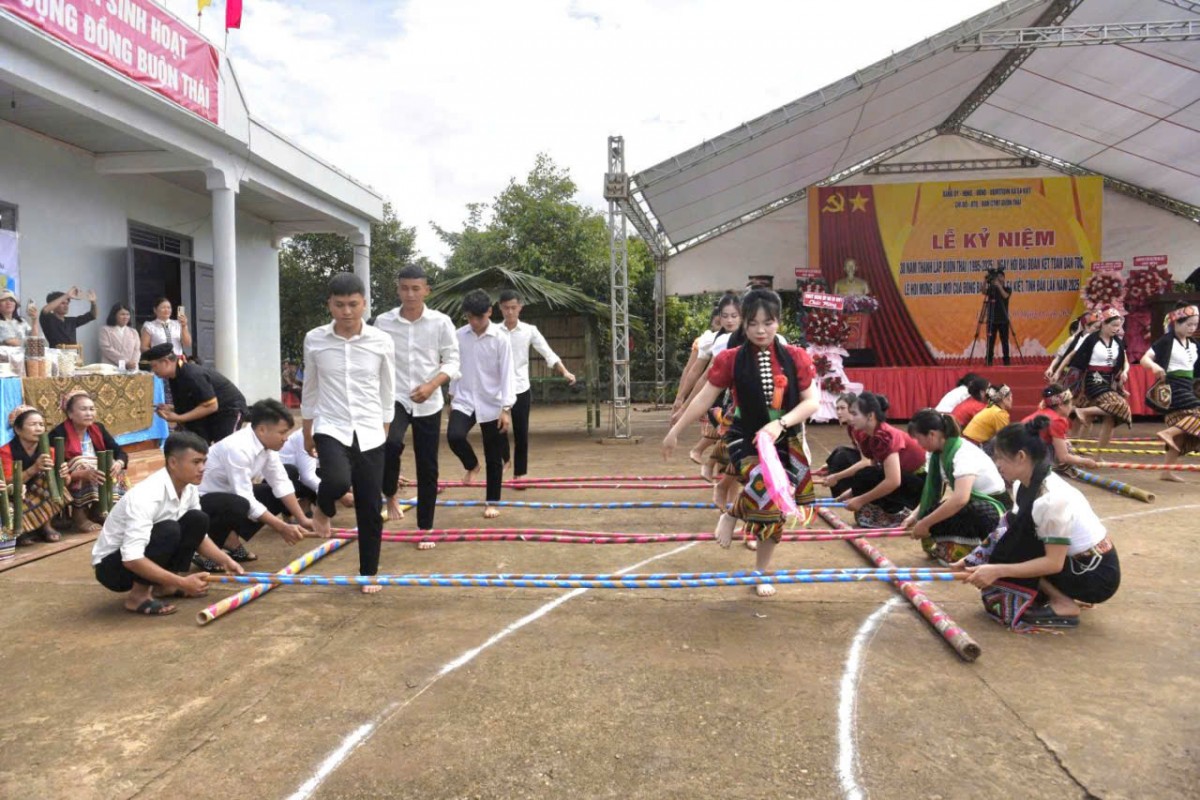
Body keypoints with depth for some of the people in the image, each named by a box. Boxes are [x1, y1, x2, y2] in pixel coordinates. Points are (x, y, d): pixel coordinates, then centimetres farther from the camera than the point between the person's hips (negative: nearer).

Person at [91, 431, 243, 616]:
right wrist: (182, 582, -37)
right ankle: (138, 595, -15)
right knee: (169, 530, -31)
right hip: (111, 565, -8)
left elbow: (199, 534, 7)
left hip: (144, 555, 8)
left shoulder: (189, 489, -8)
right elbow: (131, 559, -37)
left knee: (197, 520, -10)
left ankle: (165, 586, 2)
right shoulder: (147, 496, -32)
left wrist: (225, 560, -8)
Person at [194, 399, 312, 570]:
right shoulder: (238, 448, -31)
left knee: (276, 497, 1)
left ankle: (231, 540, 6)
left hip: (228, 494, 9)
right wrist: (282, 528, -28)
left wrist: (302, 519, -10)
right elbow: (246, 501, -32)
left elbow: (281, 483, -4)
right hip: (200, 499, -9)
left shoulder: (266, 442, -7)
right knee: (239, 506, -37)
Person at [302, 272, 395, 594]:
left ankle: (369, 574, 23)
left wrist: (385, 433, 9)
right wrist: (306, 434, 16)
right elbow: (310, 389, 9)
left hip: (369, 434, 1)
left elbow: (387, 392, 6)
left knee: (370, 509, 4)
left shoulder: (382, 341, -5)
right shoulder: (314, 340, -3)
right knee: (337, 481, -30)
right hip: (331, 429, -1)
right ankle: (324, 509, 8)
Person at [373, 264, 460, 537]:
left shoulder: (441, 322, -4)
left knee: (427, 467, 6)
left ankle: (425, 527, 22)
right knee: (391, 443, -30)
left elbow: (452, 361, -3)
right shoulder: (383, 322, -1)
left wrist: (431, 385, -19)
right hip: (394, 398, -1)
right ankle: (390, 496, 0)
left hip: (428, 403, 1)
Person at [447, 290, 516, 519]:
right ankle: (472, 465, 8)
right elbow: (455, 367, 11)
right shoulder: (459, 336, 1)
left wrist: (506, 408, -15)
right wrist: (452, 396, 14)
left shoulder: (500, 339, -9)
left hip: (492, 404, -2)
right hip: (464, 400, 2)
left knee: (493, 457, 4)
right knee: (454, 436, -24)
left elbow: (507, 374, -10)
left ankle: (492, 503, 20)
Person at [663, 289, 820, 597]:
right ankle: (732, 515, 2)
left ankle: (761, 573, 31)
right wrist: (675, 431, 0)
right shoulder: (730, 359, -7)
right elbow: (704, 398, -2)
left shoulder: (795, 358, -5)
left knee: (775, 509, 9)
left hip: (785, 441, 3)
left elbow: (812, 401, -7)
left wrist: (780, 424, -22)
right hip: (744, 439, -2)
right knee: (764, 486, -32)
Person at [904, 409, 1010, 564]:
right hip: (972, 504, 8)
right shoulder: (938, 452, -1)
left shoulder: (964, 453, -26)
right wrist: (916, 515, -7)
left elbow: (960, 499, -39)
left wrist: (925, 523, -34)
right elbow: (934, 493, 8)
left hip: (994, 510, -8)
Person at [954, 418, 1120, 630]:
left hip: (1098, 576, -8)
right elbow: (1009, 529, 1)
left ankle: (1063, 605, -5)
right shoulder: (1027, 484, -4)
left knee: (1012, 552, -17)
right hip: (1078, 562, 8)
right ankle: (1065, 595, 10)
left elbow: (1053, 563, -27)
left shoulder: (1051, 498, -29)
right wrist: (975, 559, -6)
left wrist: (997, 570, -28)